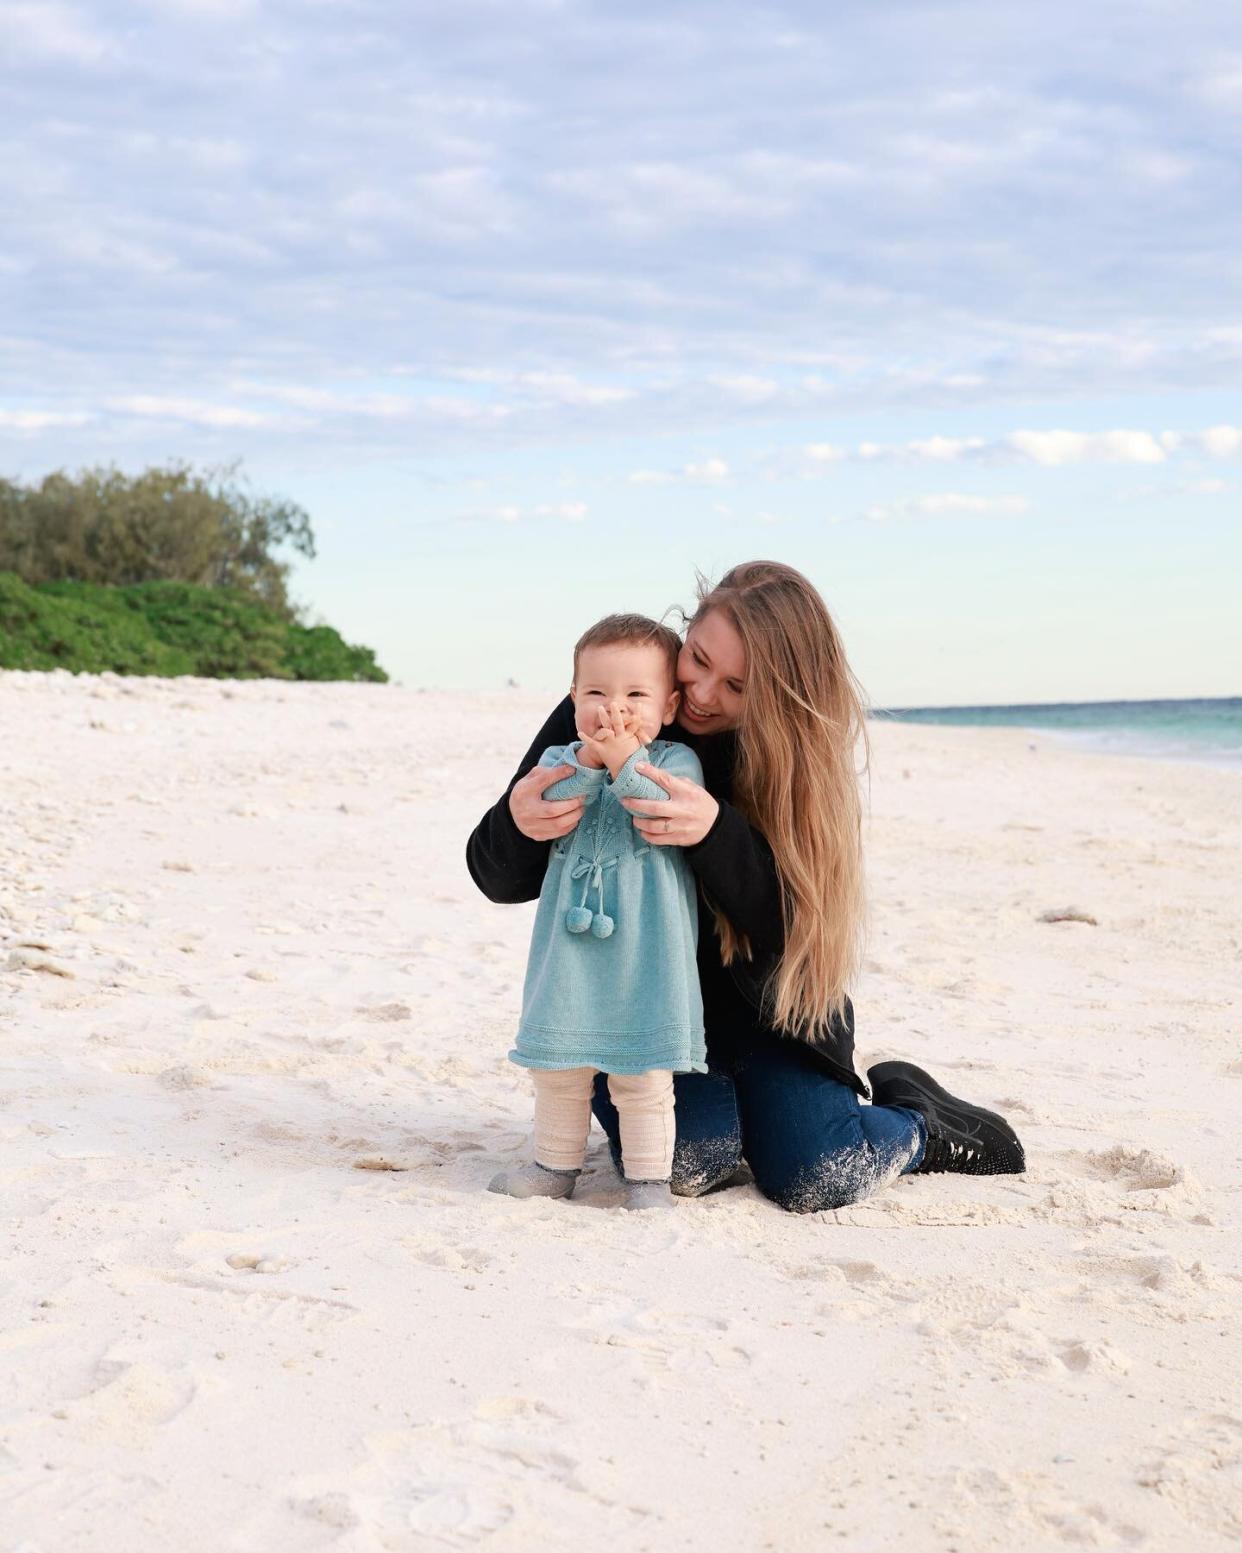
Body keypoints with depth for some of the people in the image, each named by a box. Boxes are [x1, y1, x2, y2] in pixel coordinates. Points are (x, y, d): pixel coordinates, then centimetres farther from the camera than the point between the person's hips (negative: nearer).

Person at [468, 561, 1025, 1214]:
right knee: (689, 1159, -25)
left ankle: (914, 1120, 17)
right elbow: (501, 881, -9)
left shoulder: (796, 750, -11)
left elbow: (794, 923, -20)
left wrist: (715, 831, -38)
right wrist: (516, 822, -34)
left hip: (763, 1006, 0)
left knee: (814, 1178, -17)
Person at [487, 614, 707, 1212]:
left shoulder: (678, 762, -2)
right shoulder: (560, 760, 6)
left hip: (645, 953, -3)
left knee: (643, 1073, 1)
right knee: (557, 1062, 13)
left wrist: (626, 763, -24)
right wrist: (586, 763, -20)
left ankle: (648, 1174, 13)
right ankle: (556, 1164, 27)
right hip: (570, 949, 3)